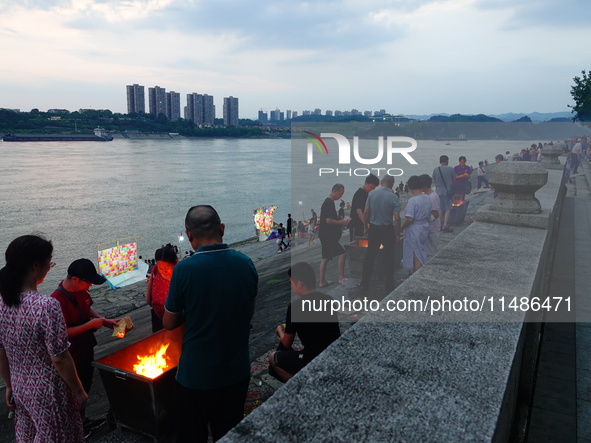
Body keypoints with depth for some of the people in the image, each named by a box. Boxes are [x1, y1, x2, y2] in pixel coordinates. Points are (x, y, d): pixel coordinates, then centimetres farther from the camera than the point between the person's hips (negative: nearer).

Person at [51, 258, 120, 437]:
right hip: (73, 356, -8)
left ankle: (82, 420, 45)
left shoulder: (81, 289, -3)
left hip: (86, 348, 9)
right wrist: (90, 324, -26)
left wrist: (106, 321, 1)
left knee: (85, 387, 25)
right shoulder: (58, 300, -30)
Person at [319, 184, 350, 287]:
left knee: (325, 258, 12)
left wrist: (341, 222, 13)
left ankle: (322, 281, 17)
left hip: (325, 236, 11)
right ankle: (341, 278, -3)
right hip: (328, 236, -11)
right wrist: (342, 222, -13)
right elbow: (329, 220, -22)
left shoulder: (328, 202, 17)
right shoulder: (329, 203, -16)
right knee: (342, 254, -8)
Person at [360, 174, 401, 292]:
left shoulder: (372, 193, -3)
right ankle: (389, 285, 14)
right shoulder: (394, 197, -11)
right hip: (388, 230, -2)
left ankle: (364, 283, 18)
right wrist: (397, 234, -4)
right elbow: (397, 218, -13)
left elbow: (365, 213, -2)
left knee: (370, 256, 12)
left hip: (373, 229, 3)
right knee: (389, 257, 8)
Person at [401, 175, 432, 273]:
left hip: (414, 230, -8)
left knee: (416, 255, 2)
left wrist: (402, 227, -10)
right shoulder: (427, 198, 2)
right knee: (421, 253, 18)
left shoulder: (412, 201, -22)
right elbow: (429, 213, 10)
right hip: (425, 227, 8)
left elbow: (410, 219, -25)